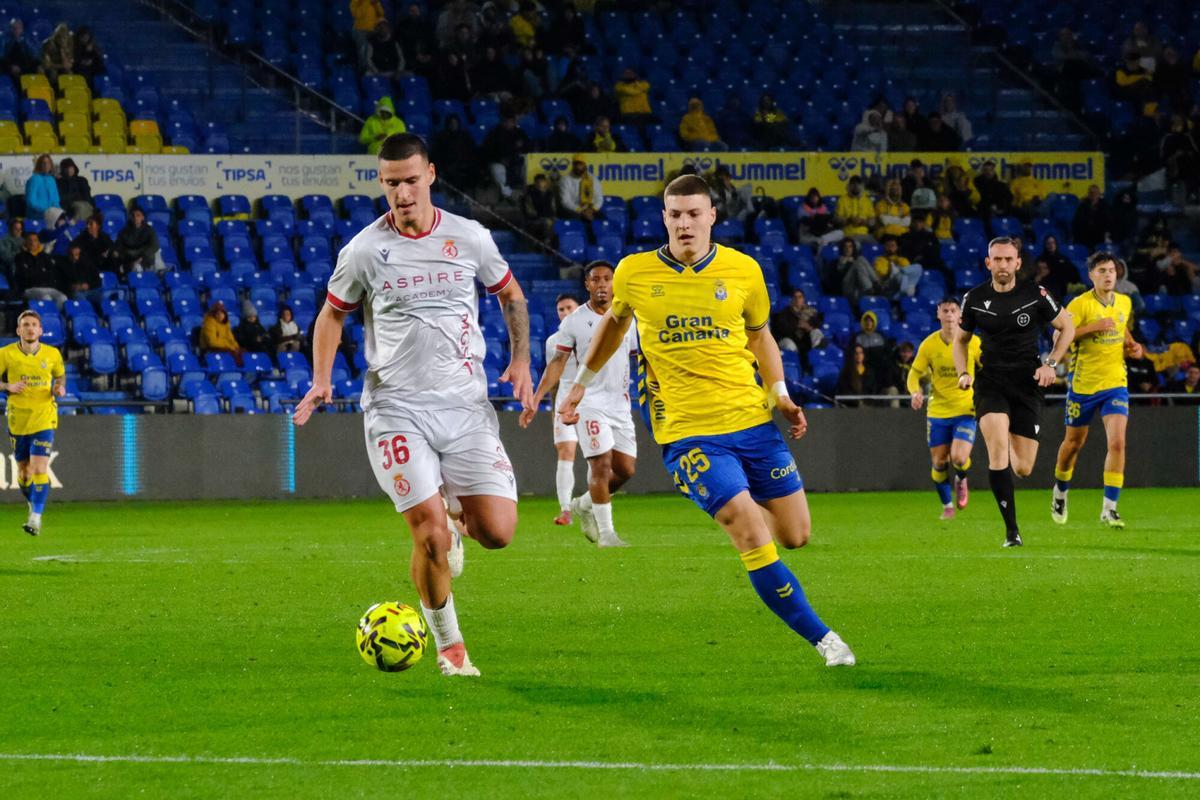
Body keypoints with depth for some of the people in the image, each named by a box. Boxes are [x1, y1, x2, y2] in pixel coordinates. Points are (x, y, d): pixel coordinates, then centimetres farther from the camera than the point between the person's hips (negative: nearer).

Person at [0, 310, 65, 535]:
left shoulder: (52, 354, 0)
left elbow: (61, 375, 17)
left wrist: (60, 389, -4)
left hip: (44, 418, -1)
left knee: (39, 469, -14)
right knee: (23, 470, 11)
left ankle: (36, 517, -13)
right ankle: (33, 505, 37)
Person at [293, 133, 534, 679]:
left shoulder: (469, 238, 3)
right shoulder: (364, 250, -1)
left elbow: (511, 296, 19)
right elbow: (332, 314, 13)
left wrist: (520, 360, 6)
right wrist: (321, 380, 0)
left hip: (466, 406, 2)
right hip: (396, 409, -2)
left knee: (497, 532, -8)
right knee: (430, 536, -11)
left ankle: (458, 516, 29)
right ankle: (449, 647, 9)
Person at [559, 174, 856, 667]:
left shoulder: (743, 271, 0)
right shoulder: (634, 273, -2)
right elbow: (614, 321, 19)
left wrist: (780, 394, 6)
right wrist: (582, 381, 24)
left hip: (752, 420, 3)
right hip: (687, 431, -3)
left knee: (795, 534, 5)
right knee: (754, 537, -17)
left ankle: (738, 512, 40)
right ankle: (821, 637, -7)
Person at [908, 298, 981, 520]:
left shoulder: (973, 343, -6)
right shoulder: (929, 345, -4)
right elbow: (914, 374, 2)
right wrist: (915, 392, -19)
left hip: (966, 411, -2)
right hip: (937, 412, 2)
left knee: (959, 458, -19)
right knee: (939, 463, 4)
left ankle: (961, 481, 17)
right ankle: (947, 506, 27)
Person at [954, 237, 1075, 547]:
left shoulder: (1036, 295, -3)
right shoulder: (975, 298, 2)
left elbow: (1067, 327, 10)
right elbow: (961, 338, 18)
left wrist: (1051, 364, -3)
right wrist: (963, 373, 1)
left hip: (1027, 385, 0)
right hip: (990, 382, 0)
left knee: (1023, 468, -2)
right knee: (998, 448, -25)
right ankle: (1011, 529, -21)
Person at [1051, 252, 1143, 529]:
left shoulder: (1125, 303, 5)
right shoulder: (1080, 304, -12)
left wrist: (1131, 347, 5)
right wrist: (1093, 327, -26)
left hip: (1115, 384, 3)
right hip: (1083, 384, -3)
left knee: (1117, 442, -15)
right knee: (1074, 442, 13)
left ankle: (1109, 509, -12)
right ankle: (1060, 493, 41)